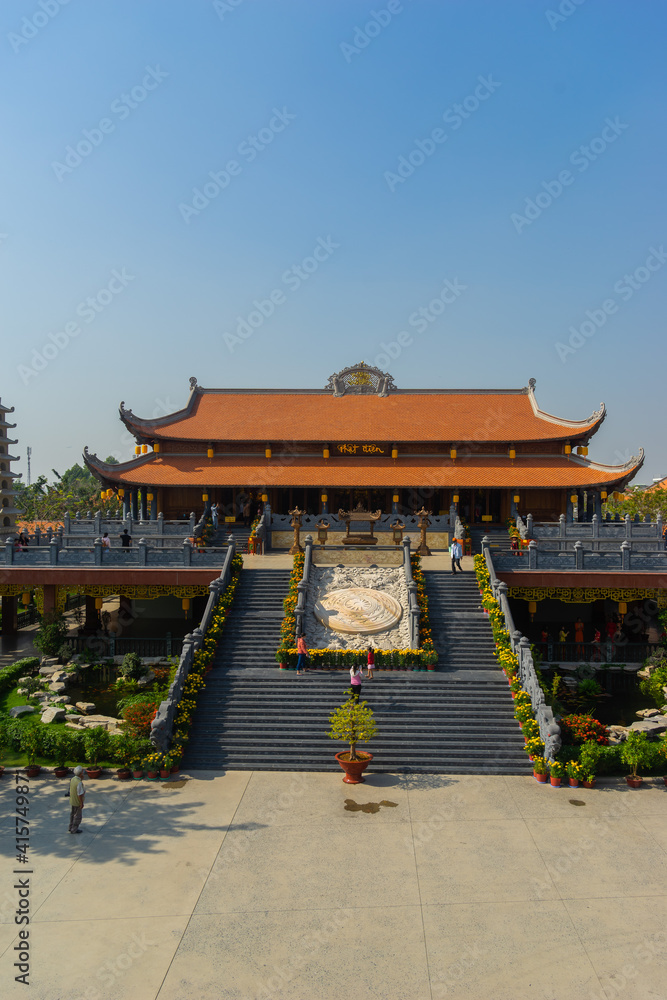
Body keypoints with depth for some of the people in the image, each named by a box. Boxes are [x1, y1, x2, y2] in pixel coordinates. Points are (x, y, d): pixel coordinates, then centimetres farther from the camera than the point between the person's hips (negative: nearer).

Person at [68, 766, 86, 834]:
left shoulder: (72, 779, -6)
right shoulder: (79, 783, -32)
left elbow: (70, 790, 7)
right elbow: (80, 795, -27)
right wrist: (81, 803, -17)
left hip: (72, 801, 8)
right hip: (77, 802, -8)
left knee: (72, 815, 22)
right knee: (77, 816, 9)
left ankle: (71, 827, 36)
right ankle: (74, 830, 20)